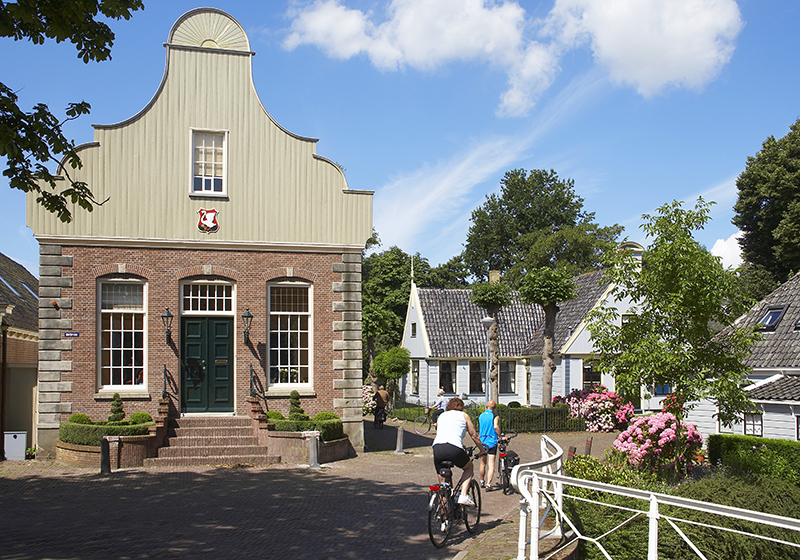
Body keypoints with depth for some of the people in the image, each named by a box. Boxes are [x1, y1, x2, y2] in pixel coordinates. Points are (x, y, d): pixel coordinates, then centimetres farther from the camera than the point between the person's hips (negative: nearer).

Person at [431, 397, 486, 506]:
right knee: (469, 468, 25)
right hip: (454, 448, -3)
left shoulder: (442, 415, 30)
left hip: (437, 448, 3)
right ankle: (463, 496, 8)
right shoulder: (463, 415, 20)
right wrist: (482, 450, 37)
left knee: (442, 482, 14)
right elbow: (474, 435, 22)